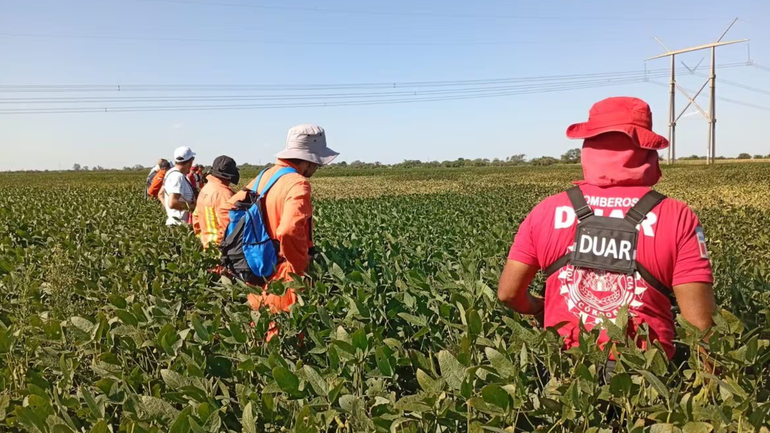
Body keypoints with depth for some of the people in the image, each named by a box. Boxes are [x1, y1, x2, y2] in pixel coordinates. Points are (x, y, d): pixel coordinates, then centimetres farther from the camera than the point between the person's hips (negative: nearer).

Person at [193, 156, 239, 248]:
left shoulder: (205, 189, 10)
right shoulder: (223, 193, -19)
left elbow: (196, 217, 17)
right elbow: (228, 223, -23)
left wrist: (202, 237, 24)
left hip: (207, 243, 10)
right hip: (222, 245, -9)